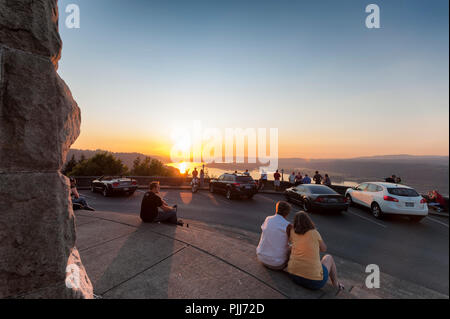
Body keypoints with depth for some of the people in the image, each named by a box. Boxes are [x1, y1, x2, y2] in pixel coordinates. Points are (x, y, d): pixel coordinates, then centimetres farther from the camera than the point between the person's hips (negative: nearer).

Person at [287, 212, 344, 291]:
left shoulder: (293, 232, 0)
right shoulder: (315, 233, -5)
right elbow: (324, 249, 14)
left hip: (294, 275, 3)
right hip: (313, 281, -3)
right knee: (328, 258, 25)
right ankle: (336, 285, 45)